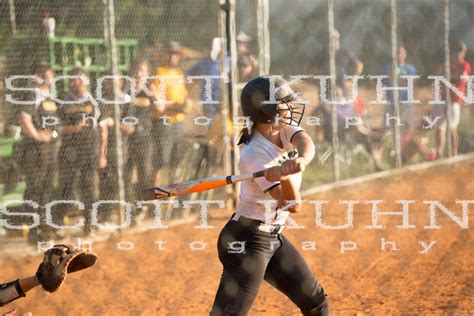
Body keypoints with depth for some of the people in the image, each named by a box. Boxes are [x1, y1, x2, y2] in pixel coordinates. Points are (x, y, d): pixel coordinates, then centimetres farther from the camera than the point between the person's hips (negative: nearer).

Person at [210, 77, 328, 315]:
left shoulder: (285, 129, 0)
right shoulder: (254, 155, -21)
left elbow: (306, 145, -23)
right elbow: (293, 205, -25)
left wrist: (298, 162, -44)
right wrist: (286, 175, -43)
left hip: (273, 237, 9)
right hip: (246, 241, -9)